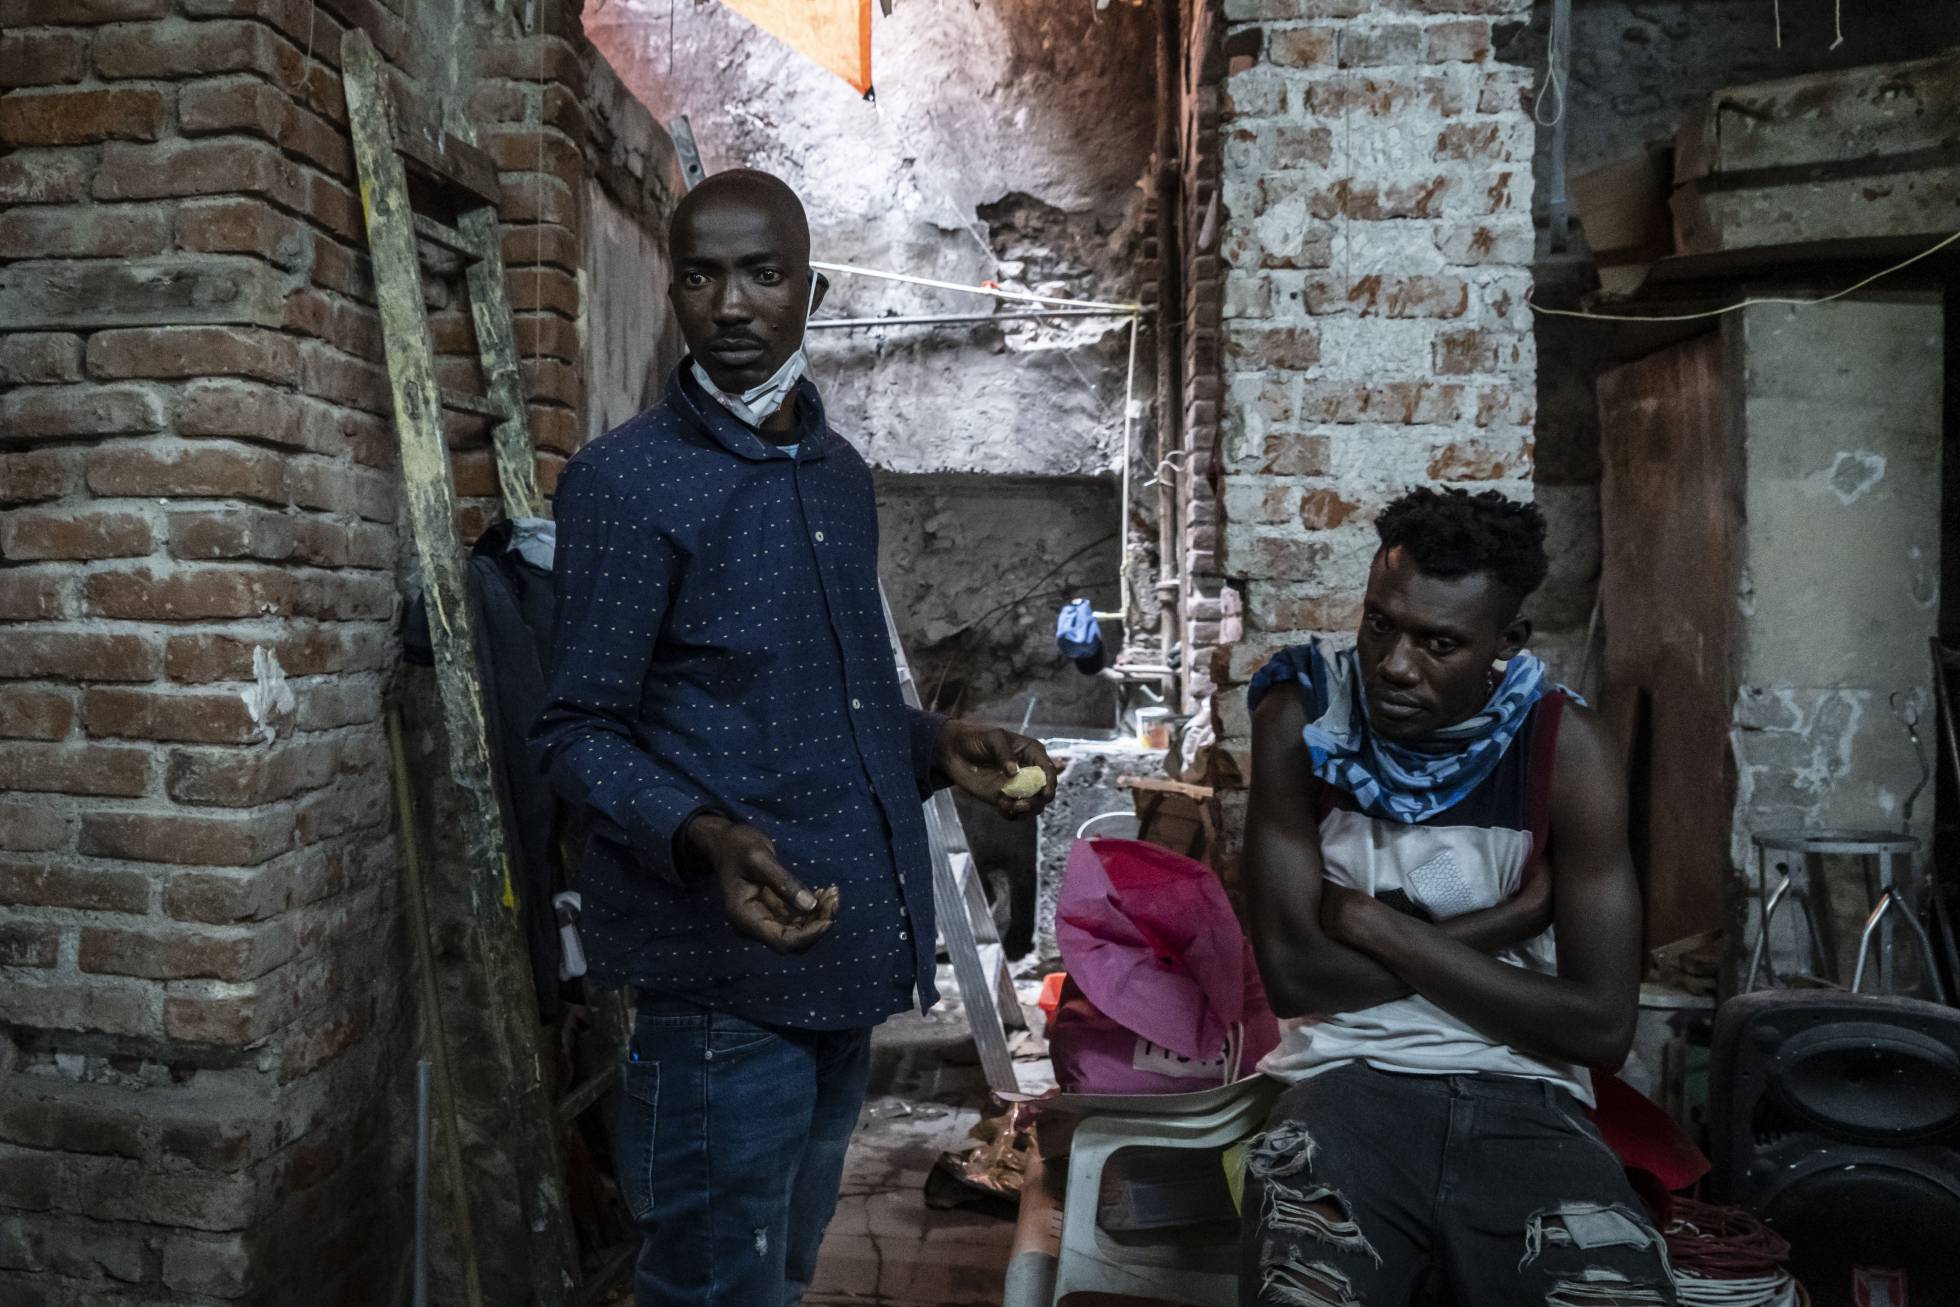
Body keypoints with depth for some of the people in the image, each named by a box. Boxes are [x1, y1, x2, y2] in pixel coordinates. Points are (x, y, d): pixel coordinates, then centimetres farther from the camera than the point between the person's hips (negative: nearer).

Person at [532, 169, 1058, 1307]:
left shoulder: (843, 474, 11)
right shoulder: (626, 481, -11)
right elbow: (577, 730, -12)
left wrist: (936, 748, 4)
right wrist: (703, 837, -29)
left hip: (844, 956, 7)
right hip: (723, 972, -7)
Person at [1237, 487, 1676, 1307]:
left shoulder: (1565, 749, -4)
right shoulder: (1302, 716, -5)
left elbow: (1602, 1026, -8)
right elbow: (1293, 972, -10)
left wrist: (1377, 926, -10)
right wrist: (1508, 919, -8)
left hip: (1522, 1096, 2)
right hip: (1349, 1080, -1)